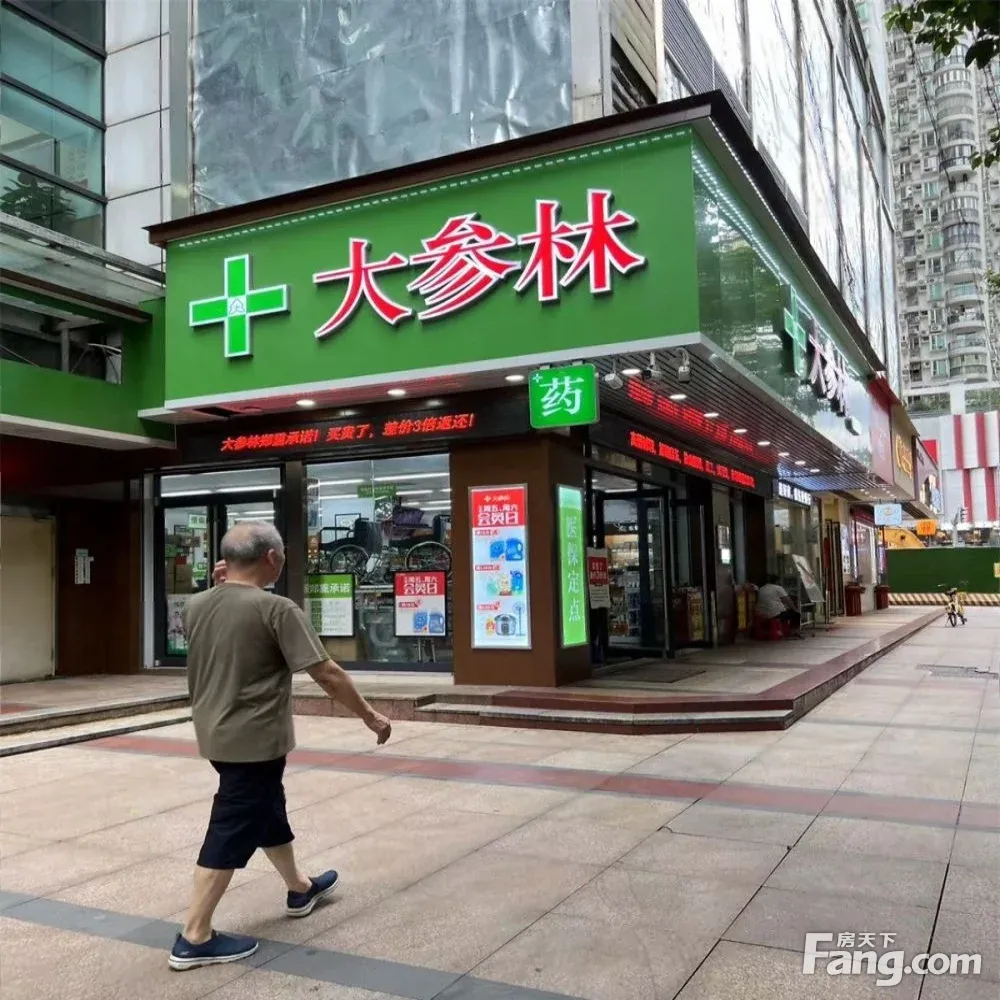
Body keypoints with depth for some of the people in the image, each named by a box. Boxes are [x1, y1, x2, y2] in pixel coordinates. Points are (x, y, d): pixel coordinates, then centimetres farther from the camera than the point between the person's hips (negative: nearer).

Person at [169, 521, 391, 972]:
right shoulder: (277, 610, -19)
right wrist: (370, 716, -6)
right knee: (232, 832, 2)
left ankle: (300, 889, 43)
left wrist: (219, 588, 12)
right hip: (253, 741, -8)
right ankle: (195, 939, 10)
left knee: (268, 811, 24)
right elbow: (327, 675, -18)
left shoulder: (196, 605, 0)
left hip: (216, 735, 8)